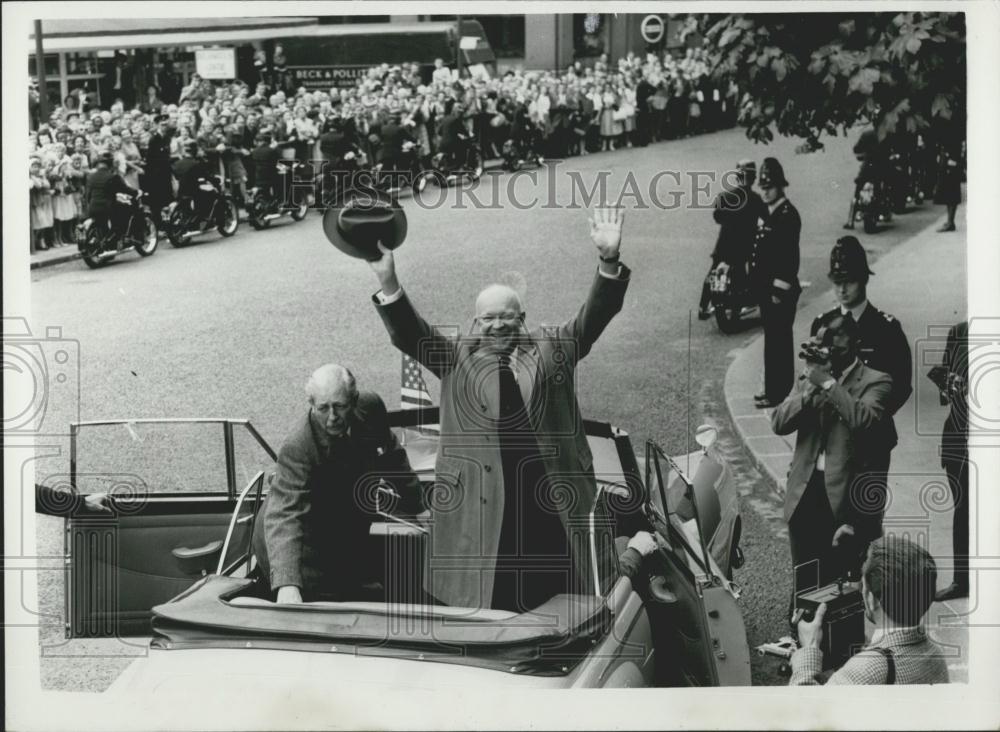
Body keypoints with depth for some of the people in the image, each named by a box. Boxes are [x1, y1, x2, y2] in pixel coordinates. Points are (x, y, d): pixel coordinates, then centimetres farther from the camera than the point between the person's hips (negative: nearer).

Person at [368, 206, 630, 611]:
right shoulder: (456, 357, 9)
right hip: (479, 498, -1)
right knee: (488, 598, 2)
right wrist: (389, 284, -22)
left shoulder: (551, 348, 9)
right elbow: (409, 334, -3)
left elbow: (593, 317, -2)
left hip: (554, 493, 1)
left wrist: (608, 262, -21)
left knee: (558, 588, 8)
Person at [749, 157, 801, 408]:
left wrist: (780, 291, -20)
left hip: (780, 291, -9)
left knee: (778, 341, -4)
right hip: (766, 288, 10)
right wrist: (757, 283, 15)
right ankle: (774, 388, 24)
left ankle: (778, 393, 1)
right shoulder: (767, 213, 13)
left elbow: (790, 256, -19)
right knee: (774, 340, 16)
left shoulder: (788, 215, -15)